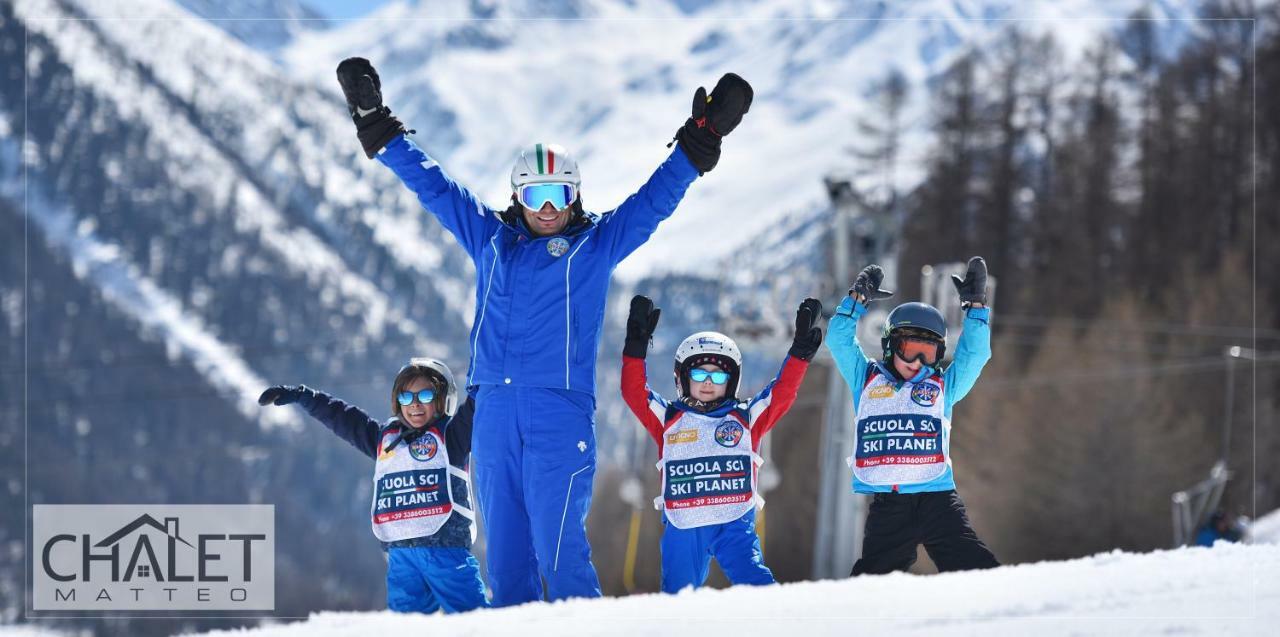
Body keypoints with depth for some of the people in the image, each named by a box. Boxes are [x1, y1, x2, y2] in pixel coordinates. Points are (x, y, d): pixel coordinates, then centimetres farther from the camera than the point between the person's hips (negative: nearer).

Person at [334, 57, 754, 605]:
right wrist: (374, 122, 24)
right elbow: (430, 183, 22)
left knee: (559, 553, -13)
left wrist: (704, 135, 1)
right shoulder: (490, 239, 17)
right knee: (505, 558, 3)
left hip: (561, 417, -4)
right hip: (493, 414, 4)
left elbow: (657, 197, 8)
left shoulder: (597, 244, 9)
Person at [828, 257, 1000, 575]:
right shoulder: (868, 381, 16)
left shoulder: (942, 387, 16)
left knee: (973, 565, -14)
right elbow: (840, 341, 12)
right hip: (885, 505, 1)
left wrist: (975, 305, 3)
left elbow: (975, 354, 9)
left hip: (936, 498, -1)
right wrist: (858, 299, 5)